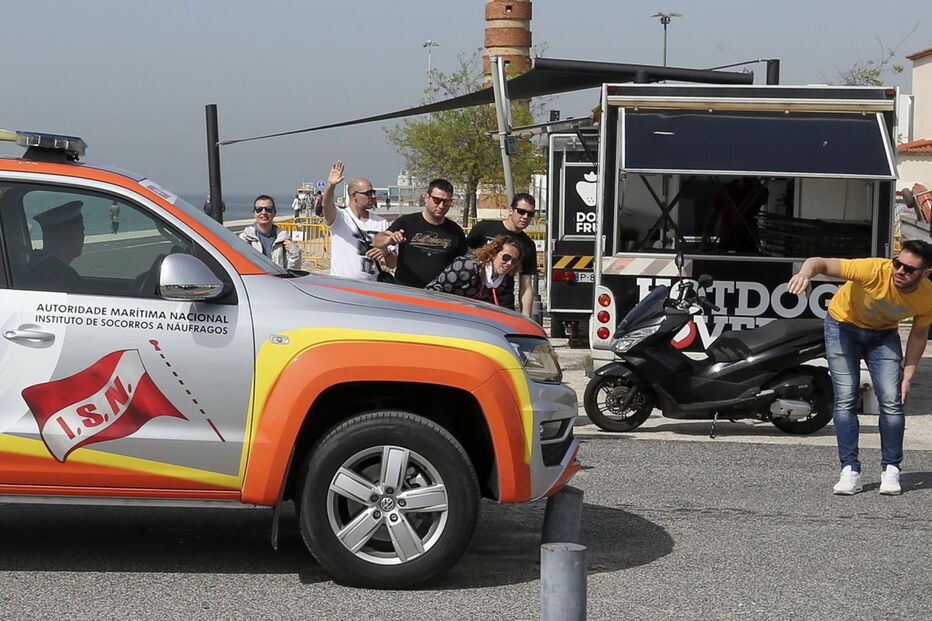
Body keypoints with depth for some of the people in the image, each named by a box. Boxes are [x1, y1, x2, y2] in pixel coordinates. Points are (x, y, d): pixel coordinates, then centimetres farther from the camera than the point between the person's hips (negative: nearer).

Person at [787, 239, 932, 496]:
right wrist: (806, 272, -64)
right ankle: (850, 470, -6)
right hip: (843, 324, -2)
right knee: (845, 400, -10)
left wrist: (907, 376, -6)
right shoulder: (875, 271, -36)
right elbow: (822, 263, -41)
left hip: (883, 334, 3)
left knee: (892, 401, -8)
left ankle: (890, 470, 5)